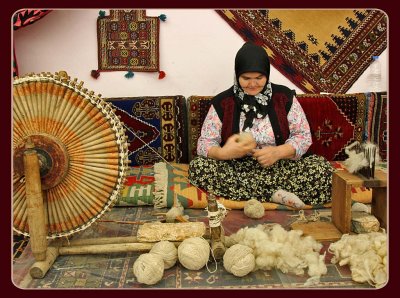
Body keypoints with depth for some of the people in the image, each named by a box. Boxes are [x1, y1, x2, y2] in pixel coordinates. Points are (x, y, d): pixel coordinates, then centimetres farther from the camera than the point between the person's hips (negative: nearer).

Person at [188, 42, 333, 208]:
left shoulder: (285, 97, 0)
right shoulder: (222, 103, -1)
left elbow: (304, 136, 1)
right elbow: (204, 143, -2)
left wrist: (278, 152, -19)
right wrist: (223, 153, -26)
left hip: (281, 167, 0)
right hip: (236, 169, 1)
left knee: (322, 169, -25)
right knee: (198, 167, -28)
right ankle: (274, 194, -25)